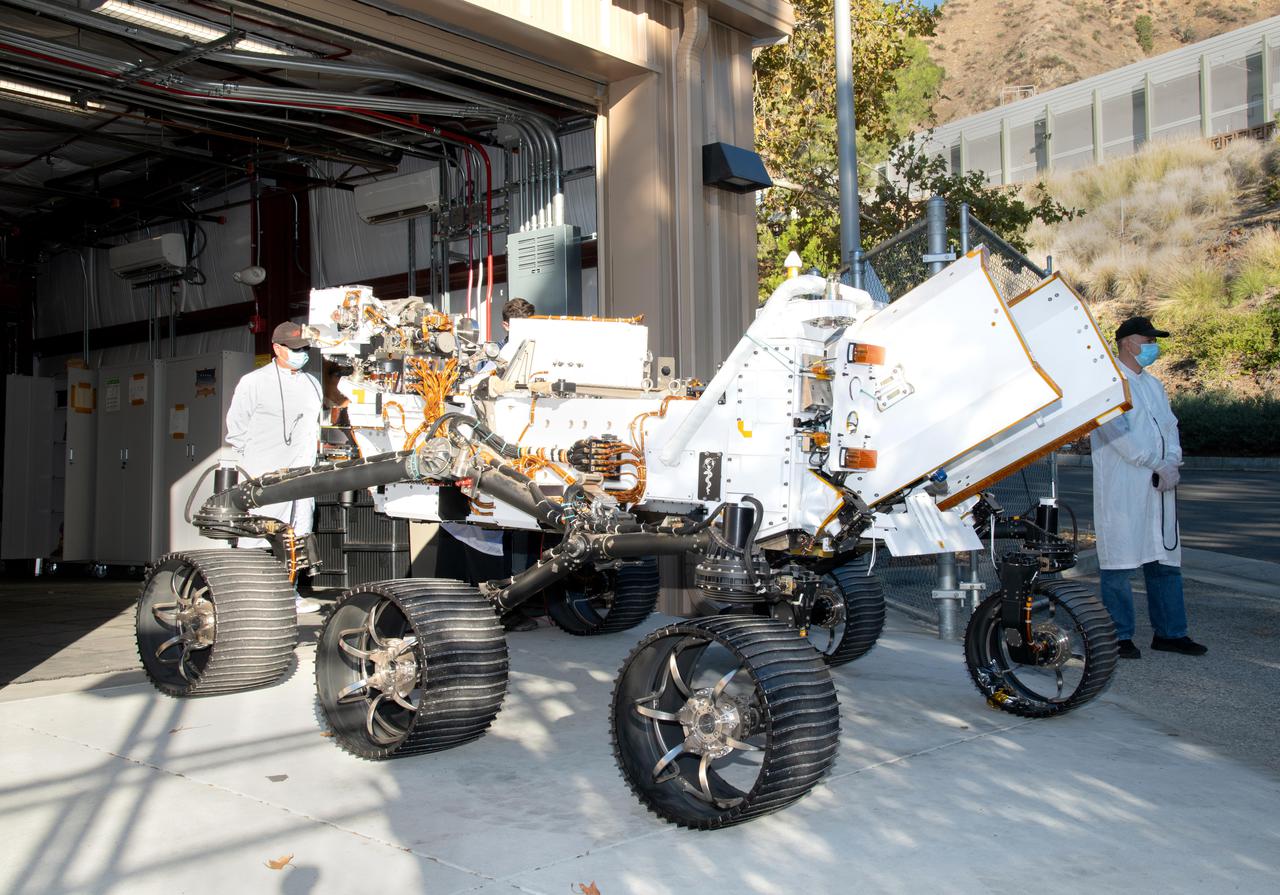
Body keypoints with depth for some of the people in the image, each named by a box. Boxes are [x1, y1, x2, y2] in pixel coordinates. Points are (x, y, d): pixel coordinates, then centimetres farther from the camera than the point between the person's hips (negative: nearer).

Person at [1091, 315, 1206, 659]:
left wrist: (1172, 462, -3)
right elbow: (1117, 431, -15)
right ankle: (1120, 636, 3)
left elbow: (1170, 425, 16)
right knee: (1119, 561, -4)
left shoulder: (1153, 384, 22)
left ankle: (1169, 631, 19)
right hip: (1121, 489, -8)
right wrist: (1158, 464, -14)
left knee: (1166, 558, 10)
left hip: (1159, 488, 8)